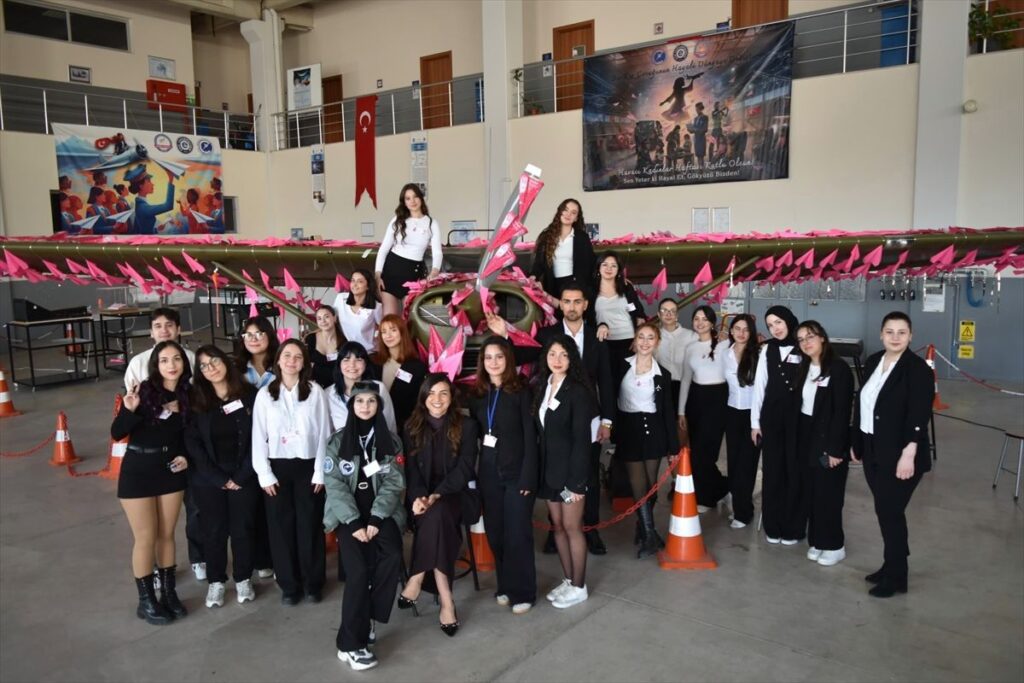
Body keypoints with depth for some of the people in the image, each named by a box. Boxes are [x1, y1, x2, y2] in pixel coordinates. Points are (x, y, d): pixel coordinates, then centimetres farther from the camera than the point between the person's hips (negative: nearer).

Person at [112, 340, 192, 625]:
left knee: (166, 534, 14)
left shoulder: (187, 395, -2)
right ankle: (146, 600, 18)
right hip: (138, 472, -4)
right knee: (145, 537, 3)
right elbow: (117, 433, -15)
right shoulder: (143, 391, -14)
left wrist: (185, 455, -5)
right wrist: (129, 410, -32)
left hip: (171, 471, 4)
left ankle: (169, 593, 27)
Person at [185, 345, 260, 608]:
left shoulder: (250, 395, -4)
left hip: (244, 478, -1)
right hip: (209, 480, 1)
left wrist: (241, 476, -10)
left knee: (243, 529, 7)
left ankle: (243, 579, 24)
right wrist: (220, 478, -10)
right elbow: (193, 444, -4)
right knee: (214, 530, 8)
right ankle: (216, 581, 25)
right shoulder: (196, 401, -1)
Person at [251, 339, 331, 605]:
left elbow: (323, 433, -1)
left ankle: (313, 583, 19)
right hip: (277, 467, 1)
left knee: (310, 525, 5)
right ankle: (289, 584, 19)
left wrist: (320, 471, -4)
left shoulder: (315, 391, -1)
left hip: (307, 466, -1)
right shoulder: (264, 394, 2)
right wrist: (264, 474, -3)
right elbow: (259, 437, 2)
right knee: (281, 526, 6)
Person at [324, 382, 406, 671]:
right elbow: (334, 484, -4)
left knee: (392, 557, -25)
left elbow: (394, 482, 0)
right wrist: (354, 521, -15)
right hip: (347, 513, -1)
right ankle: (350, 643, -13)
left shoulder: (391, 440, 7)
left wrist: (376, 519, -13)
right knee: (358, 568, -21)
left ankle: (366, 619, -5)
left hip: (380, 510, 1)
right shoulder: (338, 441, 4)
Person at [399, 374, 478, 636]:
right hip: (424, 497, 1)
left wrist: (437, 495, -23)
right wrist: (419, 496, -21)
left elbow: (464, 469, -8)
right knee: (434, 517, -33)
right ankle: (446, 599, -31)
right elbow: (411, 469, 0)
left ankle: (416, 582, -26)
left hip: (455, 495, -1)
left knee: (437, 513, -35)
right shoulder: (413, 428, 8)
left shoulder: (467, 427, 2)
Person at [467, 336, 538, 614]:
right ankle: (504, 586, 24)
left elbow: (530, 436, -9)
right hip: (488, 472, 4)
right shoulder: (476, 393, 7)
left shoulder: (521, 390, -5)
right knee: (495, 532, 7)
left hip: (516, 472, -4)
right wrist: (473, 471, -1)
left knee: (518, 533, 0)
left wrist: (528, 476, -15)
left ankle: (523, 592, 14)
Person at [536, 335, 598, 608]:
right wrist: (539, 470, 1)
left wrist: (576, 480, -18)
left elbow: (581, 439, -16)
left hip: (570, 468, -6)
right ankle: (568, 580, 28)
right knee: (557, 525, 14)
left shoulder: (578, 391, -14)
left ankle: (579, 586, 18)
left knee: (572, 527, 4)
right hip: (548, 468, 6)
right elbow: (540, 432, 5)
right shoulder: (542, 386, 5)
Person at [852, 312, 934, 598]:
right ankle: (892, 565, 29)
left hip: (899, 454, -6)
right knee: (884, 511, 15)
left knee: (891, 512, -1)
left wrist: (909, 454, -24)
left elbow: (919, 415, -18)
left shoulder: (918, 369, -13)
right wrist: (856, 443, 14)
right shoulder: (872, 362, 7)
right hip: (873, 451, 6)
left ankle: (897, 577, 14)